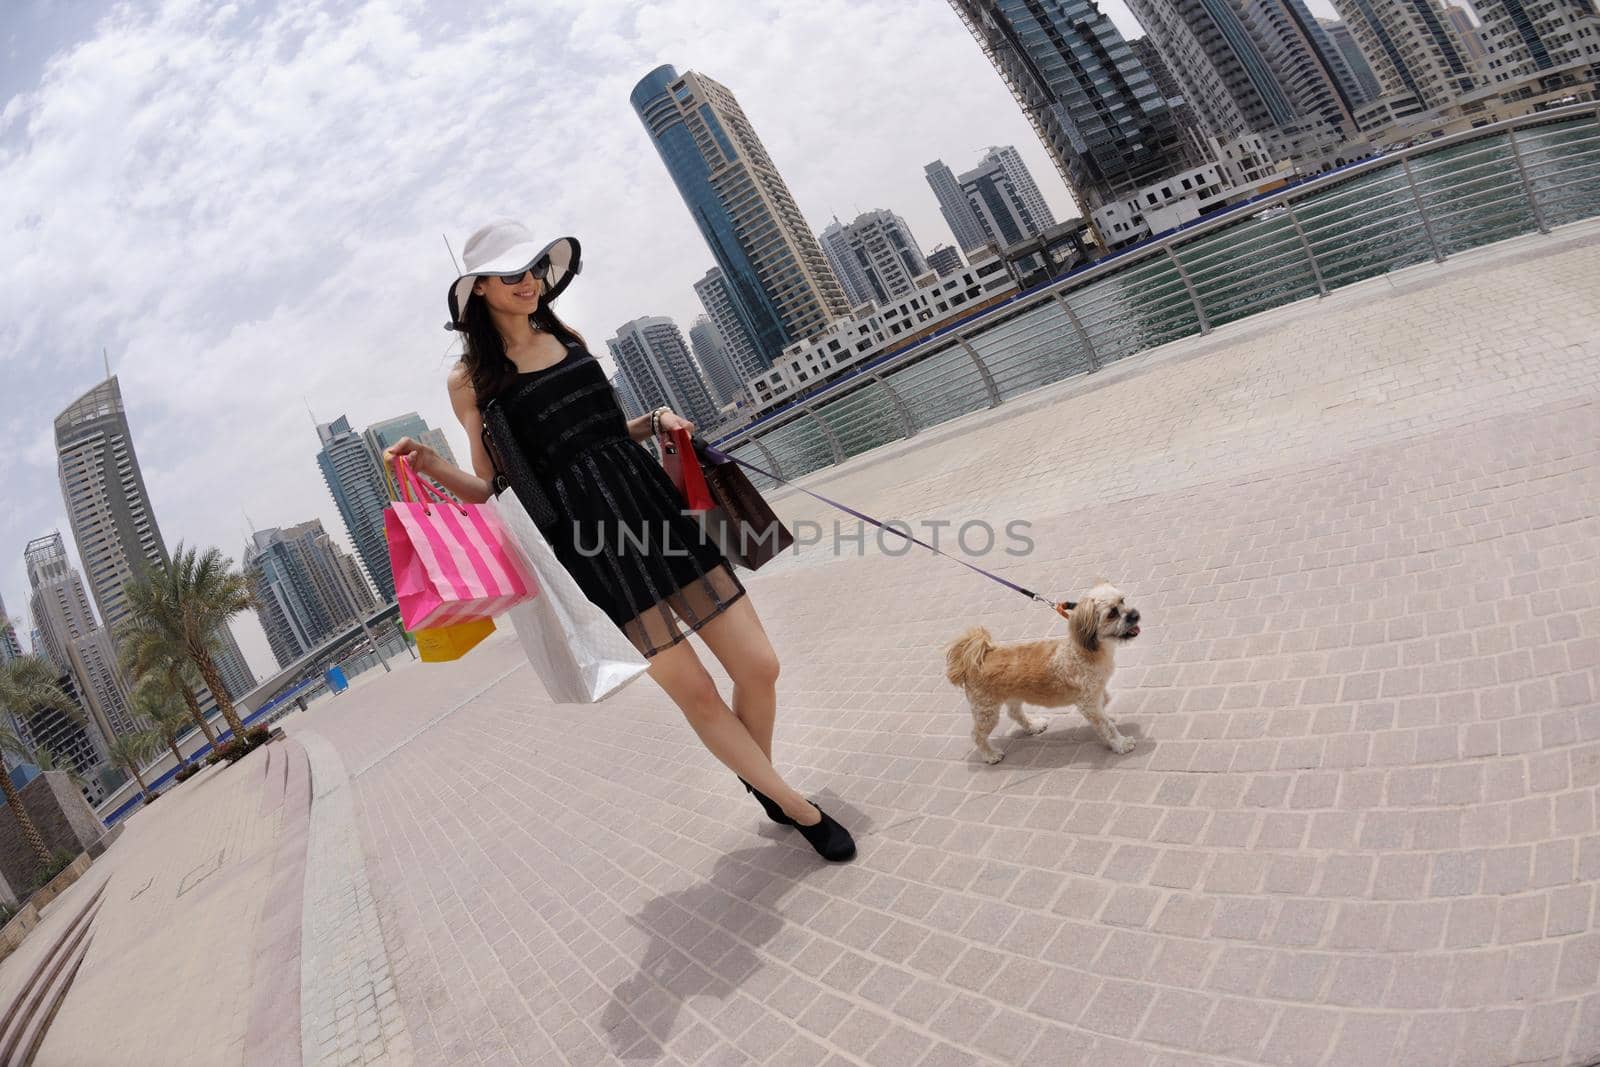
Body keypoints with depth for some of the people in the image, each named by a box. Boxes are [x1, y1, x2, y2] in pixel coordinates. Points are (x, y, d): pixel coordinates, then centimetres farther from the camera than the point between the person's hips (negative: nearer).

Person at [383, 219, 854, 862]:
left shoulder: (568, 340, 15)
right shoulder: (470, 379, 2)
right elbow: (489, 487, 5)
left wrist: (655, 421, 8)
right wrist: (430, 465, -12)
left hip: (651, 500, 5)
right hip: (589, 536, -5)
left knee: (758, 666, 2)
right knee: (695, 692, -2)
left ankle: (762, 781, 32)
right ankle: (797, 809, 19)